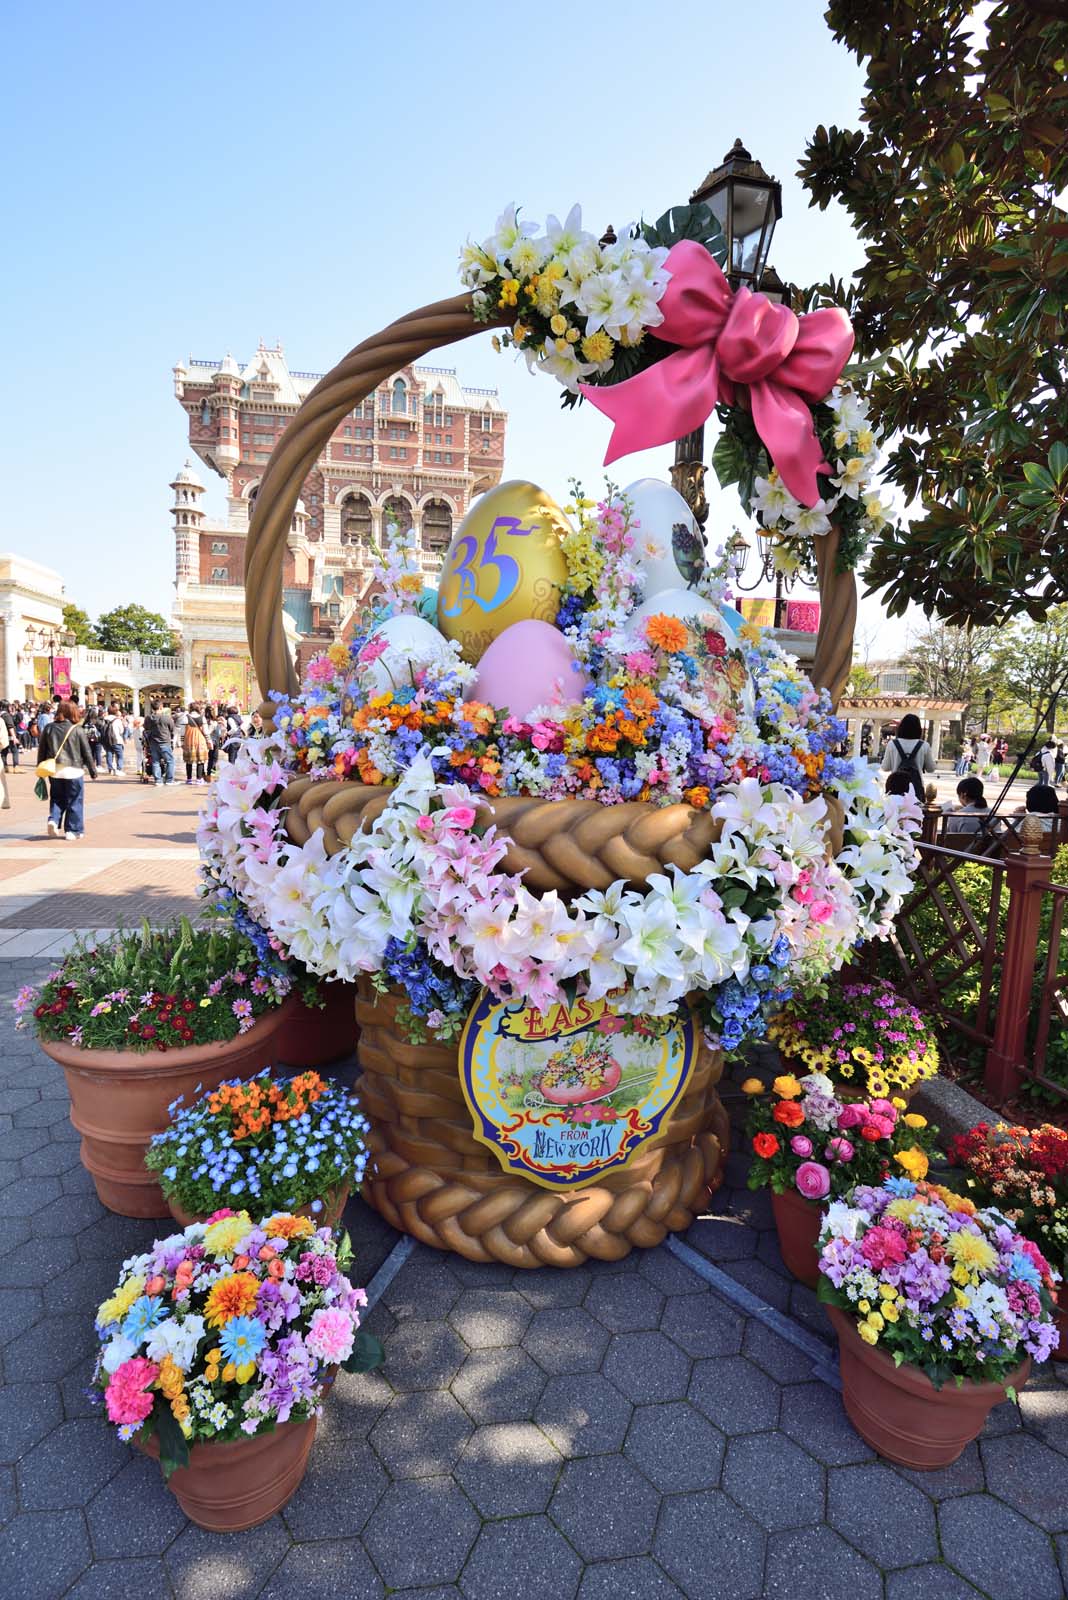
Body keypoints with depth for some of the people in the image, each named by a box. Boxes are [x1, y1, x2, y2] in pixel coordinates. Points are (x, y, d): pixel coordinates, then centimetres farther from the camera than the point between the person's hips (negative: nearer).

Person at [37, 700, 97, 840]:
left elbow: (41, 750, 10)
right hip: (73, 770, -3)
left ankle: (53, 820, -2)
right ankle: (73, 830, 8)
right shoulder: (77, 730, -6)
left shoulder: (49, 728, 4)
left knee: (56, 798, 20)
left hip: (54, 771, 4)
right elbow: (87, 753, -2)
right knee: (74, 801, 6)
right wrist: (93, 772, 7)